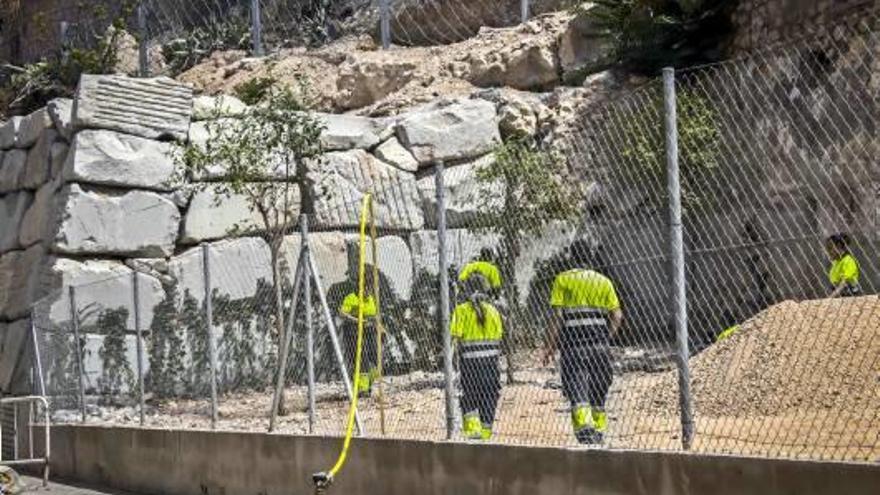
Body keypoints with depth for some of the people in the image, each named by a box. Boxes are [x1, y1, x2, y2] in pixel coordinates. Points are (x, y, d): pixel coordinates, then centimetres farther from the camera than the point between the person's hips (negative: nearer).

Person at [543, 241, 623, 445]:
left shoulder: (563, 279, 2)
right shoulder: (604, 281, 13)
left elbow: (557, 316, -5)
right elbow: (617, 316, 5)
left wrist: (551, 346, -1)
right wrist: (605, 338, 15)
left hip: (573, 342, -3)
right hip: (599, 343, 3)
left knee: (577, 390, -7)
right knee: (598, 390, 15)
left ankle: (584, 426, -25)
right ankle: (599, 428, 19)